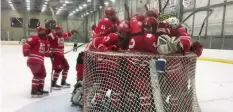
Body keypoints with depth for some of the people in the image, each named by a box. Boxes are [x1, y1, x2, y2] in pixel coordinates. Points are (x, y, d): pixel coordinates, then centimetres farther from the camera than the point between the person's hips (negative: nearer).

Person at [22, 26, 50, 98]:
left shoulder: (46, 41, 19)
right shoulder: (35, 38, -5)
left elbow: (45, 52, 22)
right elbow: (26, 44, -13)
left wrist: (50, 54, 8)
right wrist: (26, 51, -25)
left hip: (40, 60, 9)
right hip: (33, 60, -9)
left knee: (43, 74, 15)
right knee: (37, 74, -15)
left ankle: (40, 89, 28)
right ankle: (34, 91, -10)